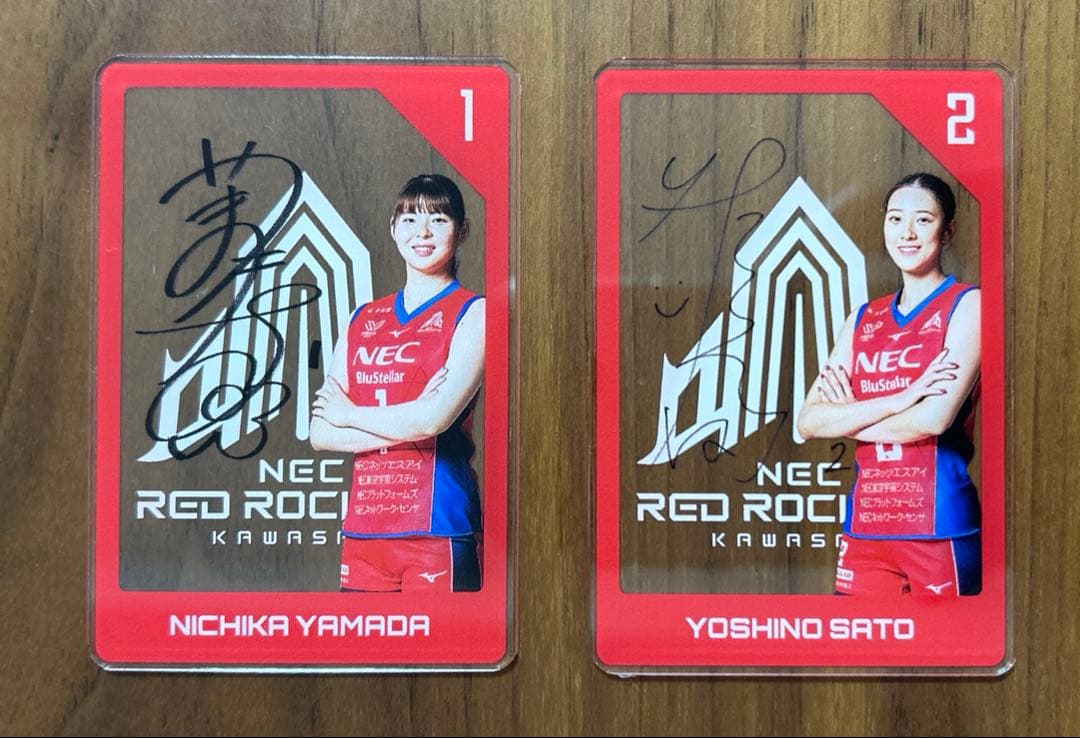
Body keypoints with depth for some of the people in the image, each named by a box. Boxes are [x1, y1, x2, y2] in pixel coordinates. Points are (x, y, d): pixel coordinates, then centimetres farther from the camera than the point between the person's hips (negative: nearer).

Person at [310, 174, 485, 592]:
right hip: (362, 527, 5)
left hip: (438, 528, -4)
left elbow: (433, 419, -15)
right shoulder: (363, 320, 14)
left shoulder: (473, 314, -1)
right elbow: (320, 433, 6)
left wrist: (349, 414, 1)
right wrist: (406, 423, -8)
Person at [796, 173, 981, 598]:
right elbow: (807, 422, 1)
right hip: (865, 527, 4)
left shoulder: (966, 305, -2)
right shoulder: (865, 320, 12)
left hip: (939, 529, -4)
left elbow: (934, 419, -15)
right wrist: (900, 398, -11)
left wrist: (845, 419, 0)